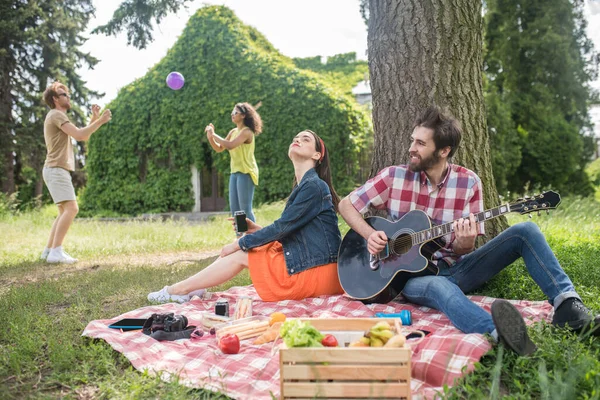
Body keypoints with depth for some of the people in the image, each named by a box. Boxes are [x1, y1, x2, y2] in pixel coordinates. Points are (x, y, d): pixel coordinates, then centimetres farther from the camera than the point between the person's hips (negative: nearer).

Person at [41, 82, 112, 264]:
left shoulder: (58, 117, 24)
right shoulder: (56, 115, -8)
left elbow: (82, 137, 22)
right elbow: (79, 135, -20)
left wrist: (94, 118, 12)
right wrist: (100, 121, -13)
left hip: (58, 170, 11)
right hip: (56, 170, -11)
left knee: (64, 211, 12)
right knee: (71, 208, -20)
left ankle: (49, 250, 12)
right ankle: (56, 251, -22)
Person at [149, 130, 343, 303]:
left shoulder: (313, 185, -15)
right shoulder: (303, 186, 15)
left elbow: (283, 226, -16)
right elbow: (290, 230, 17)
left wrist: (240, 244, -6)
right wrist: (257, 230, 5)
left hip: (317, 271, -8)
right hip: (307, 263, 8)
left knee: (241, 255, -5)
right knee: (244, 247, 6)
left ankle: (176, 290, 8)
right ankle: (189, 289, 10)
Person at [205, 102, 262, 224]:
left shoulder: (247, 131, -12)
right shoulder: (233, 132, 14)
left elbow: (230, 145, -25)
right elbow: (219, 148, 15)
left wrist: (214, 134, -17)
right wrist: (210, 137, -1)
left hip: (246, 173, -9)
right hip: (235, 172, 9)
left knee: (245, 208, -7)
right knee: (234, 208, 9)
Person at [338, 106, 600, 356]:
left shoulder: (468, 182, -2)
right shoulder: (394, 177, -4)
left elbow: (463, 249, 0)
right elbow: (346, 205, 3)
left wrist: (464, 243, -26)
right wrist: (370, 234, -15)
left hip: (454, 268, 3)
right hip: (413, 274, -3)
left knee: (525, 231, -13)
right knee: (440, 287, -42)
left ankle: (568, 306, -27)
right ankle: (499, 332, -69)